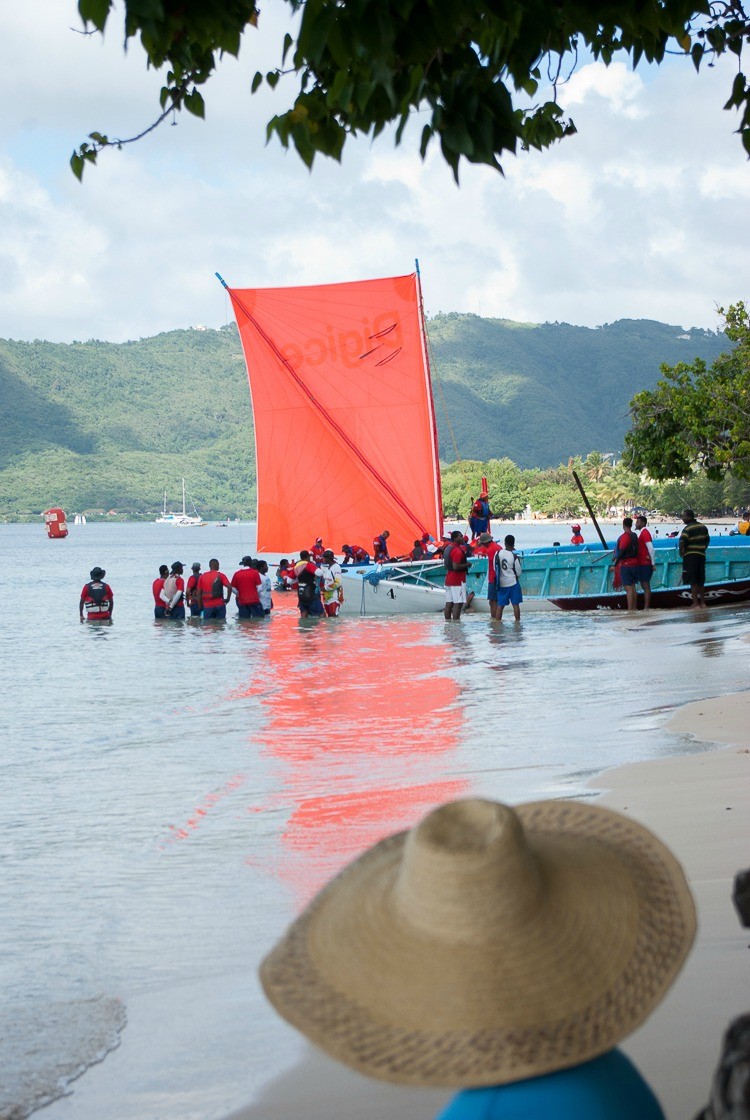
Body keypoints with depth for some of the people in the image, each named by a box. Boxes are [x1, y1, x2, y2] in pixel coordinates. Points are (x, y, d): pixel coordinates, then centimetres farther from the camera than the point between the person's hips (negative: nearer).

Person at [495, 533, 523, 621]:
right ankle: (517, 621, 7)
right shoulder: (514, 556, -14)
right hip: (513, 583, -3)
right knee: (515, 604, 5)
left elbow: (495, 568, 4)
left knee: (500, 605, 8)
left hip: (501, 583, 3)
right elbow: (518, 572, -7)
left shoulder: (498, 554, -5)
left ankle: (497, 622, 6)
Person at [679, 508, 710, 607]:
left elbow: (682, 542, -23)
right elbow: (707, 540, 17)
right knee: (701, 580, 15)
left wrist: (681, 551, -8)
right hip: (701, 555, 7)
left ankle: (695, 603, -6)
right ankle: (702, 602, 19)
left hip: (690, 555, -7)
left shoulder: (687, 528, -12)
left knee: (693, 581, -4)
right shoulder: (703, 527, 11)